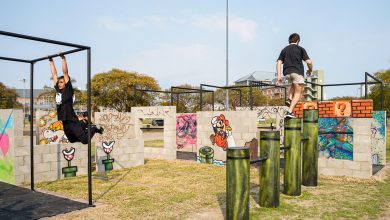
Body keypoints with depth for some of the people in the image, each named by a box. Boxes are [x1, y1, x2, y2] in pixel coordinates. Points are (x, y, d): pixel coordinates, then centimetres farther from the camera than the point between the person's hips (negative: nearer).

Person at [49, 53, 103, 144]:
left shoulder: (68, 89, -7)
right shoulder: (58, 90, 10)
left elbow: (65, 72, -12)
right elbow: (54, 74, 14)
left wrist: (63, 58, -12)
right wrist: (51, 60, 17)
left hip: (72, 121, -7)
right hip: (64, 122, 7)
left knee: (85, 140, -7)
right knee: (73, 140, 18)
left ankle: (94, 129, 18)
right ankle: (84, 130, 39)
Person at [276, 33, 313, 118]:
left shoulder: (284, 50, 17)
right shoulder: (300, 49, 6)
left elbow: (278, 63, 5)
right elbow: (309, 62, -1)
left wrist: (279, 76, 2)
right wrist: (310, 70, 18)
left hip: (287, 73, 5)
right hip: (297, 71, -5)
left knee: (293, 84, 35)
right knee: (298, 92, 2)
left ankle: (289, 99, 13)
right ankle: (290, 111, -12)